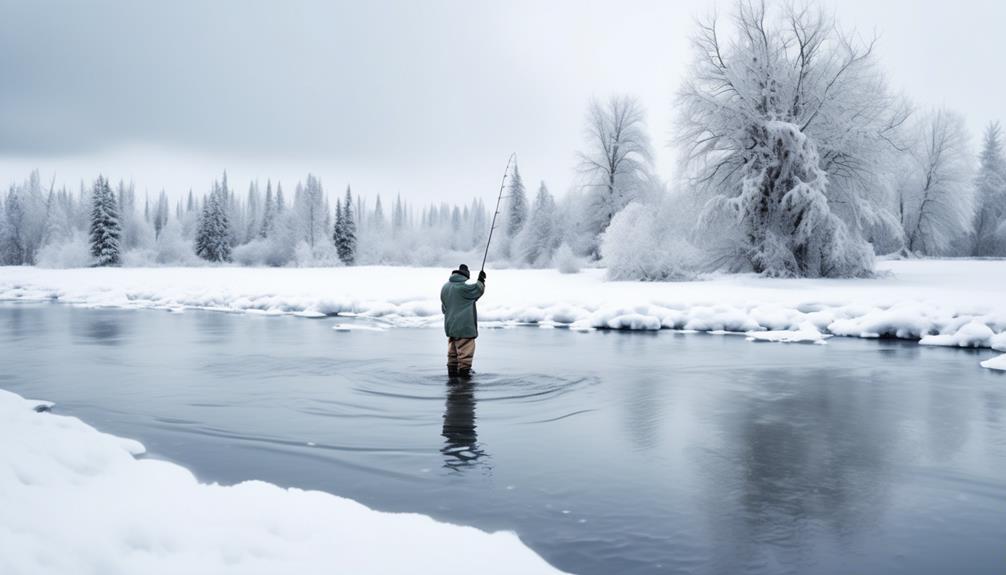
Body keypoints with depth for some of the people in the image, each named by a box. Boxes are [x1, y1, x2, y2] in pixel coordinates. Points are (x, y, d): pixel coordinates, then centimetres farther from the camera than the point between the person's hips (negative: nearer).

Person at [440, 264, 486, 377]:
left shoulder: (445, 287, 8)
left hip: (450, 326, 8)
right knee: (465, 350, 0)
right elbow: (478, 290, -2)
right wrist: (481, 280, 13)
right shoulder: (463, 287, -17)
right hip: (464, 326, -8)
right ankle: (464, 370, 2)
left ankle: (452, 370, 18)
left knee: (452, 350, 14)